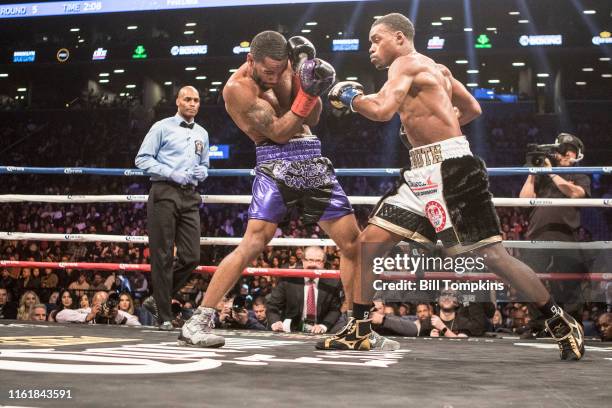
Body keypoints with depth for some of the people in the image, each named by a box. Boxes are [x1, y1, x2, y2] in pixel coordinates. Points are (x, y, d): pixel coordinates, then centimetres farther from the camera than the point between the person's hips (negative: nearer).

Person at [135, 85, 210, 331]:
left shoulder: (202, 134, 20)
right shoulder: (162, 127, 3)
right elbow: (142, 159, -3)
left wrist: (202, 172, 7)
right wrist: (172, 174, -13)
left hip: (190, 197, 6)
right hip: (165, 193, -5)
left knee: (191, 257, -3)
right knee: (163, 256, -4)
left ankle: (157, 300, 16)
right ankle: (164, 317, 2)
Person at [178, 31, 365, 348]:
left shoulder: (284, 65, 8)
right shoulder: (238, 88, -12)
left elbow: (311, 119, 9)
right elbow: (278, 132, -16)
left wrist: (305, 73, -4)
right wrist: (307, 93, -24)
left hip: (314, 164, 7)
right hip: (276, 166, -7)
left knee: (353, 244, 5)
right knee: (253, 244, -20)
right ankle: (197, 322, -16)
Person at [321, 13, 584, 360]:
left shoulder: (406, 63, -7)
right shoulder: (435, 69, 20)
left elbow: (382, 111, -23)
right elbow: (473, 109, 25)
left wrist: (351, 98, -5)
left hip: (452, 170, -10)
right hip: (424, 173, 10)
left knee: (492, 255, -7)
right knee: (368, 243, 4)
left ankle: (562, 325, 6)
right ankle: (359, 330, 11)